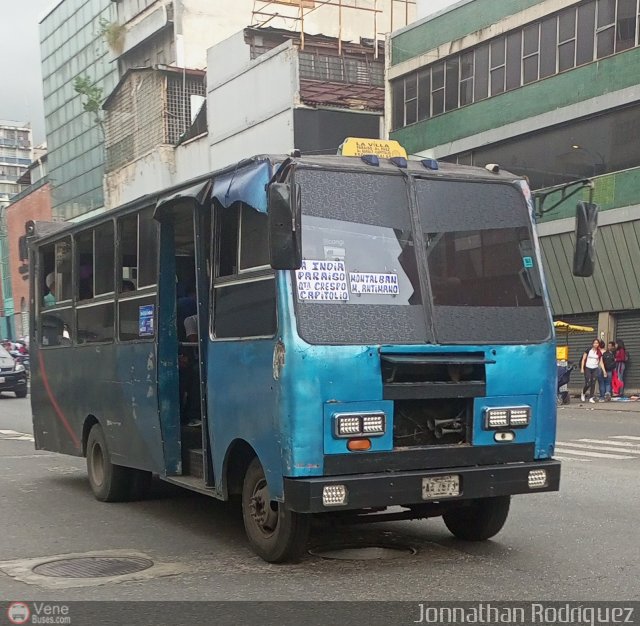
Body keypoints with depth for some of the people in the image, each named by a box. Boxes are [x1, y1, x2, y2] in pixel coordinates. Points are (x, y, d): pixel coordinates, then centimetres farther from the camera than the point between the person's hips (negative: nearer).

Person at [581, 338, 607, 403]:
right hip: (587, 368, -3)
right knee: (588, 383, -8)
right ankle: (583, 393, 19)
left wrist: (604, 371, -1)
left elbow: (601, 362, 6)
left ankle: (591, 398, 5)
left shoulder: (599, 353, 6)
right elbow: (583, 359, 0)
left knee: (593, 384, -2)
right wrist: (582, 368, -7)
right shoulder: (588, 350, -1)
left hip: (595, 369, 3)